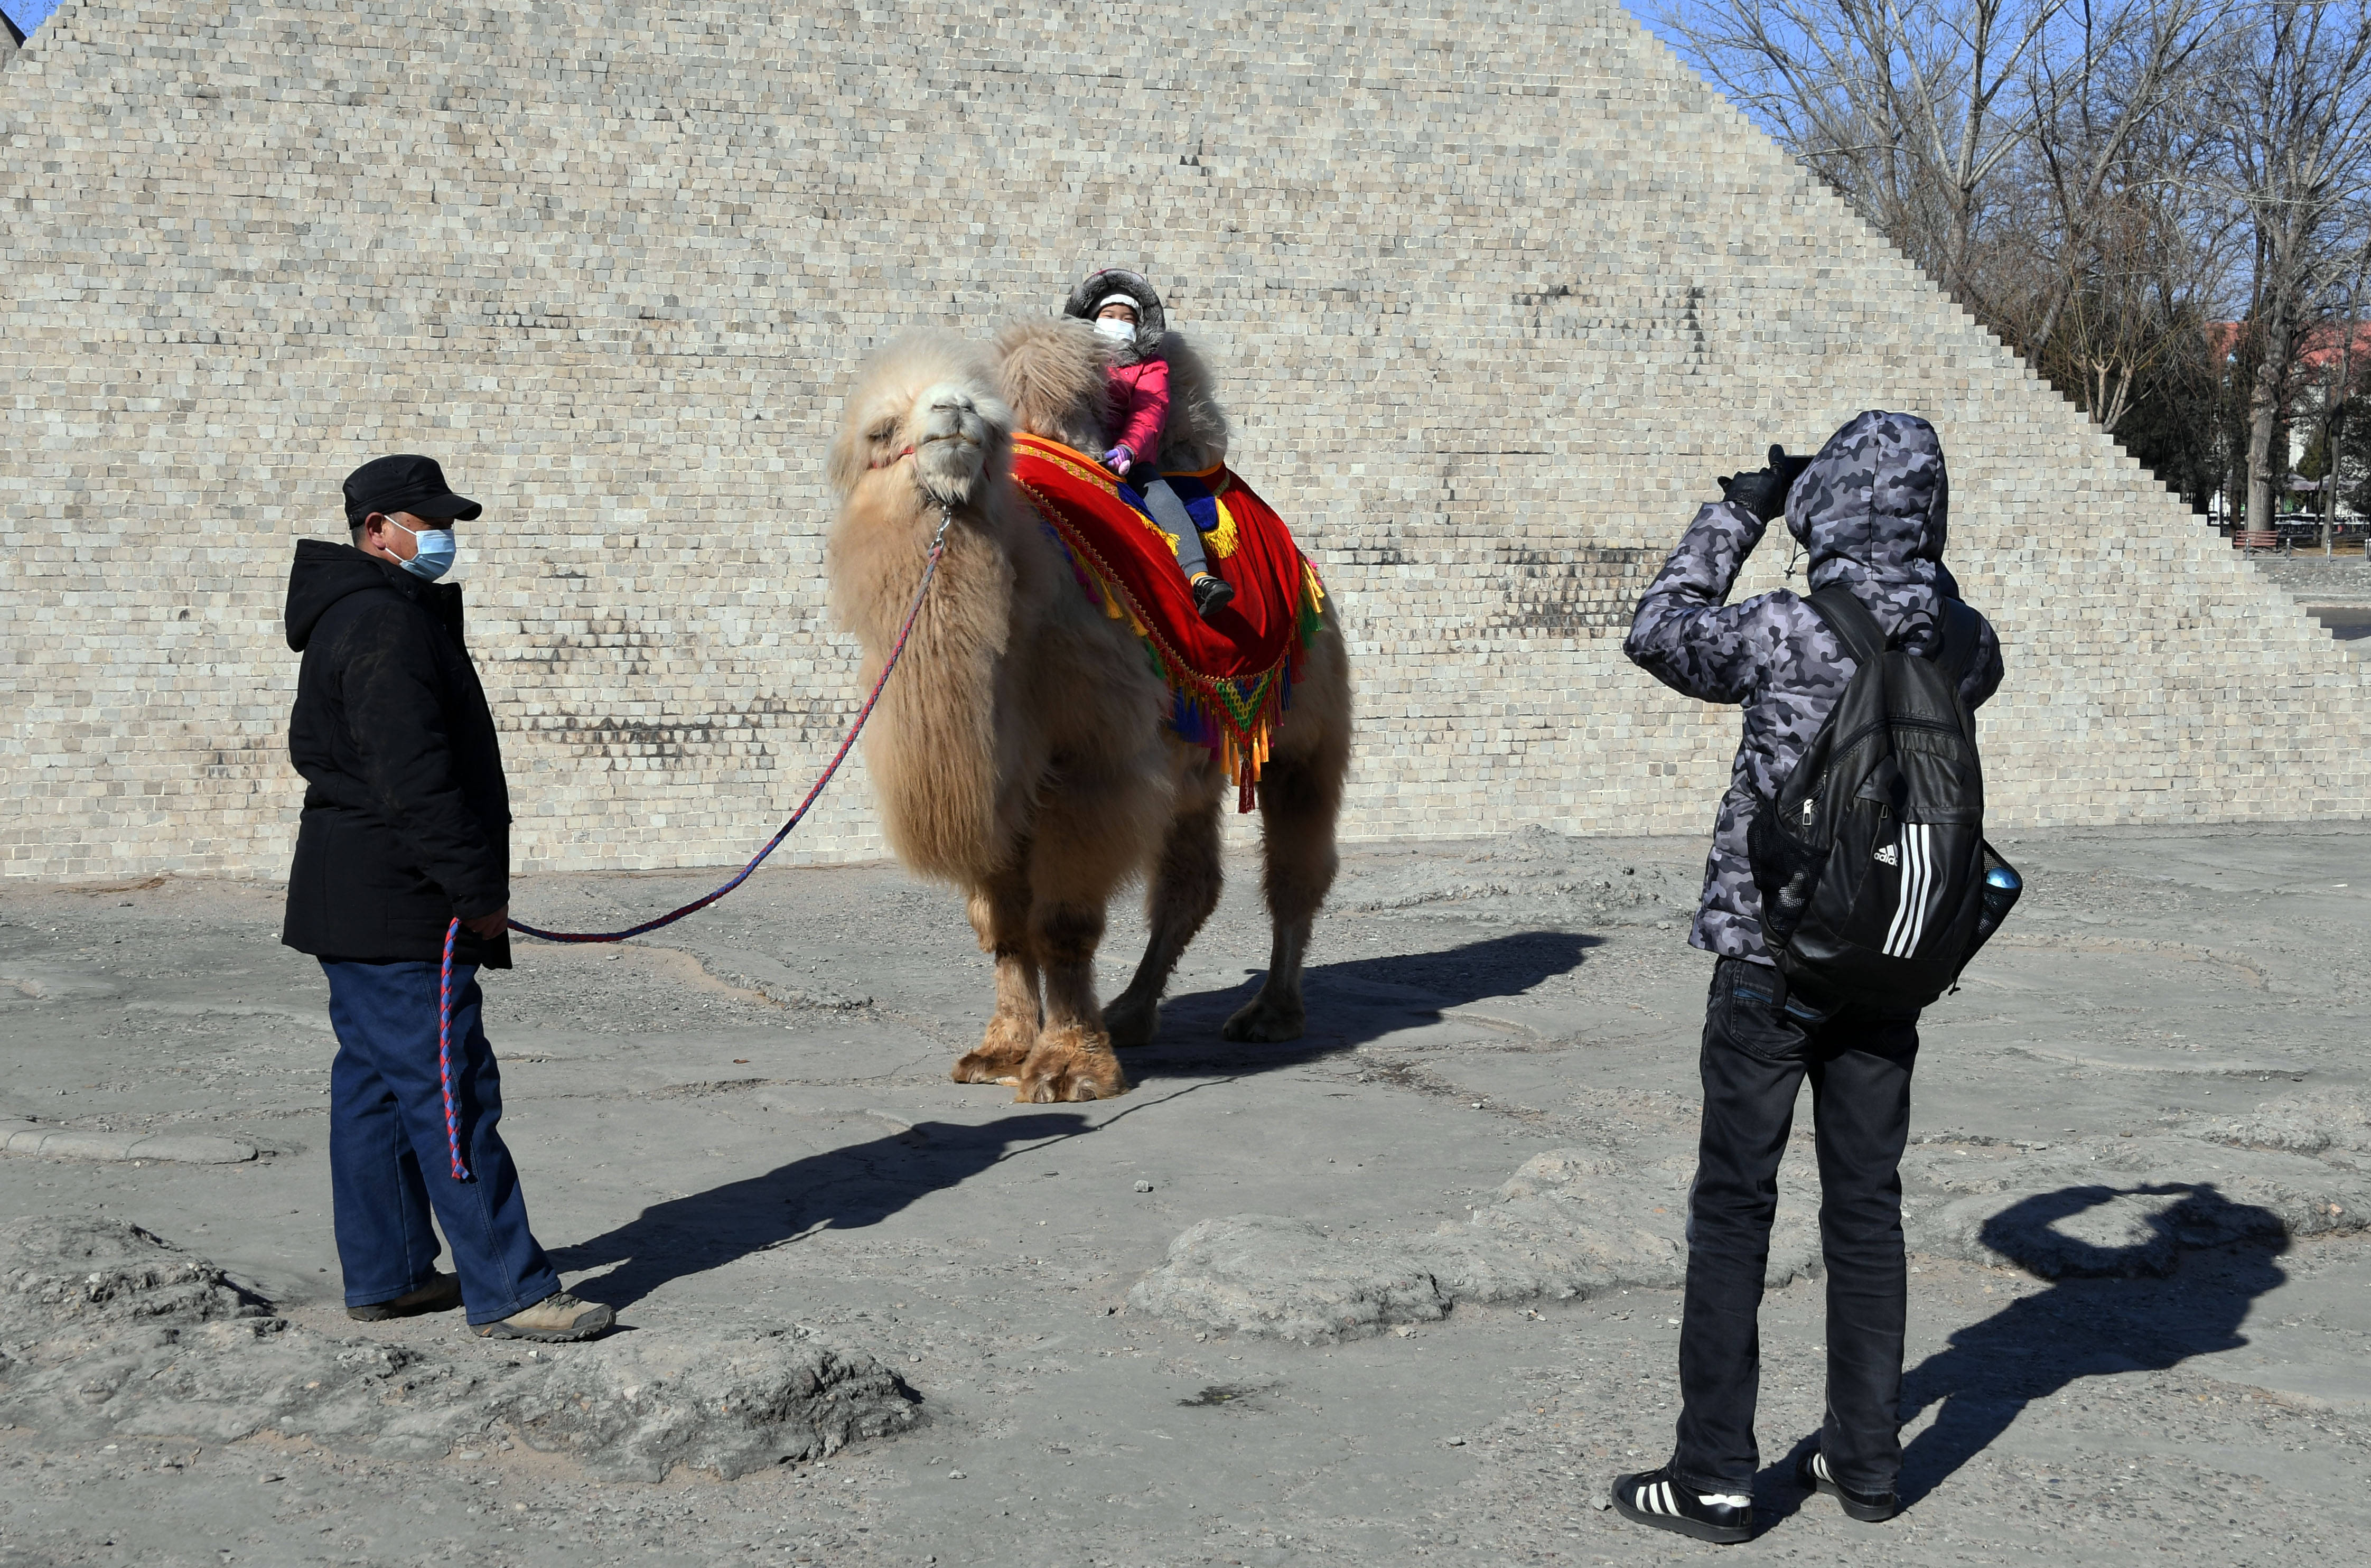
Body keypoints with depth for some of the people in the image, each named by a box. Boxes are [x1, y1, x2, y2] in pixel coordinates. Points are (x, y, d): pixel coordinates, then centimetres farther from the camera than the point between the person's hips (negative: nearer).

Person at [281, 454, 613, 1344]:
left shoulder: (357, 617, 20)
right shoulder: (386, 622, -16)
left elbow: (313, 749, 29)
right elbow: (412, 775, -24)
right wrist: (477, 885, -20)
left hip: (357, 902, 11)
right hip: (400, 909, -11)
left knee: (375, 1089, 14)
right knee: (452, 1093, -10)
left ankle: (384, 1276, 21)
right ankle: (508, 1293, -9)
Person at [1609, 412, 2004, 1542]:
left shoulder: (1789, 633, -18)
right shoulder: (1959, 639, -4)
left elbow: (1658, 635, -1)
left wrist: (1737, 514, 6)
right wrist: (1908, 562, 15)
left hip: (1770, 964, -5)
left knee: (1732, 1208, 3)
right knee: (1866, 1205, 13)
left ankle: (1715, 1478, 7)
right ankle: (1866, 1459, 22)